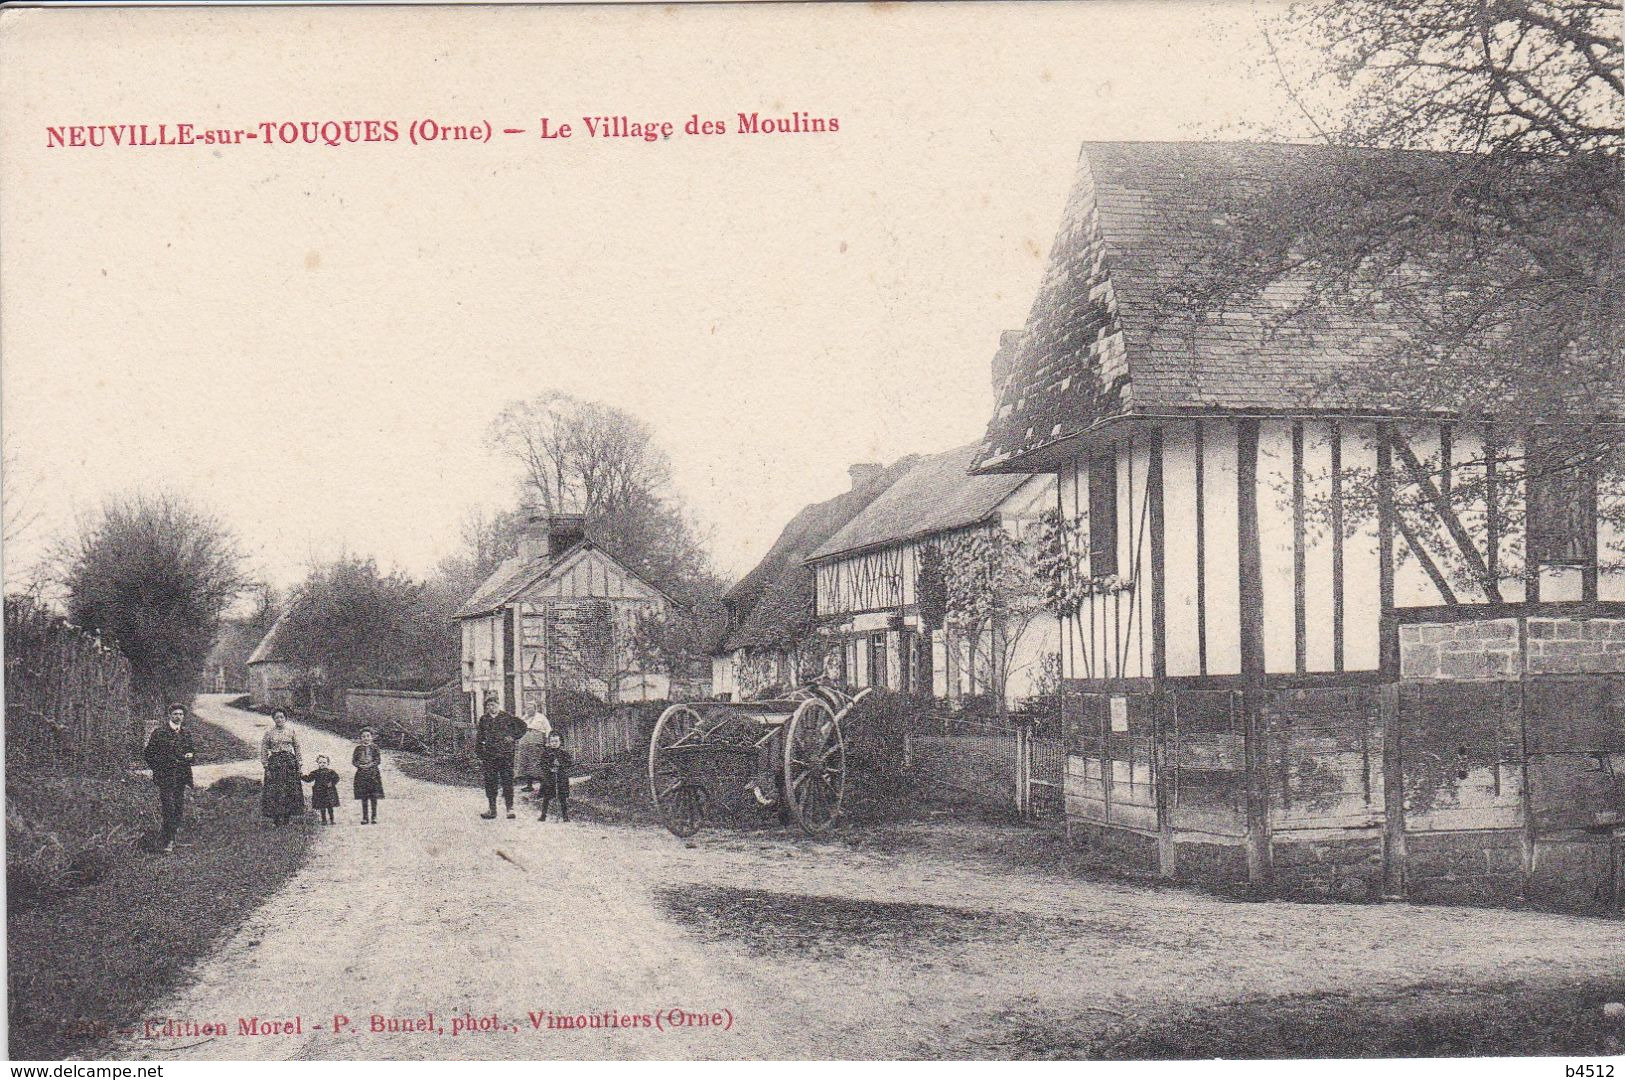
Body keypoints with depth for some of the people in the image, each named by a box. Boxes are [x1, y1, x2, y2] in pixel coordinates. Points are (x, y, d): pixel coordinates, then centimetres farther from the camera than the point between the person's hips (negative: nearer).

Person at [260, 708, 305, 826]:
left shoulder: (291, 731, 5)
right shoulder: (269, 732, 0)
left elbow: (297, 748, 8)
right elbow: (263, 749, 1)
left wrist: (299, 763, 4)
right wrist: (266, 765, -5)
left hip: (290, 762, 2)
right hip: (274, 762, -2)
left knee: (291, 789, 1)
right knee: (275, 789, -5)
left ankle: (288, 816, 12)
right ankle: (277, 817, 1)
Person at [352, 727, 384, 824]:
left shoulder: (374, 748, 2)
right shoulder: (358, 748, 7)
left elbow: (378, 759, -3)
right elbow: (353, 760, 4)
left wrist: (370, 765, -18)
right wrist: (360, 765, -14)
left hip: (373, 774, -2)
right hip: (361, 774, 2)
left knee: (373, 797, -2)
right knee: (363, 798, 3)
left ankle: (374, 817, 4)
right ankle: (365, 818, 8)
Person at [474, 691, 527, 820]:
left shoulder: (507, 717, 1)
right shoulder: (483, 719, 10)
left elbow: (522, 726, 5)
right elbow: (479, 738, 13)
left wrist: (514, 738, -2)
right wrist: (480, 755, 7)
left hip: (506, 755, -3)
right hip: (489, 755, 3)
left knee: (507, 782, -2)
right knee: (490, 783, 4)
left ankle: (510, 808, 3)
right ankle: (491, 809, 11)